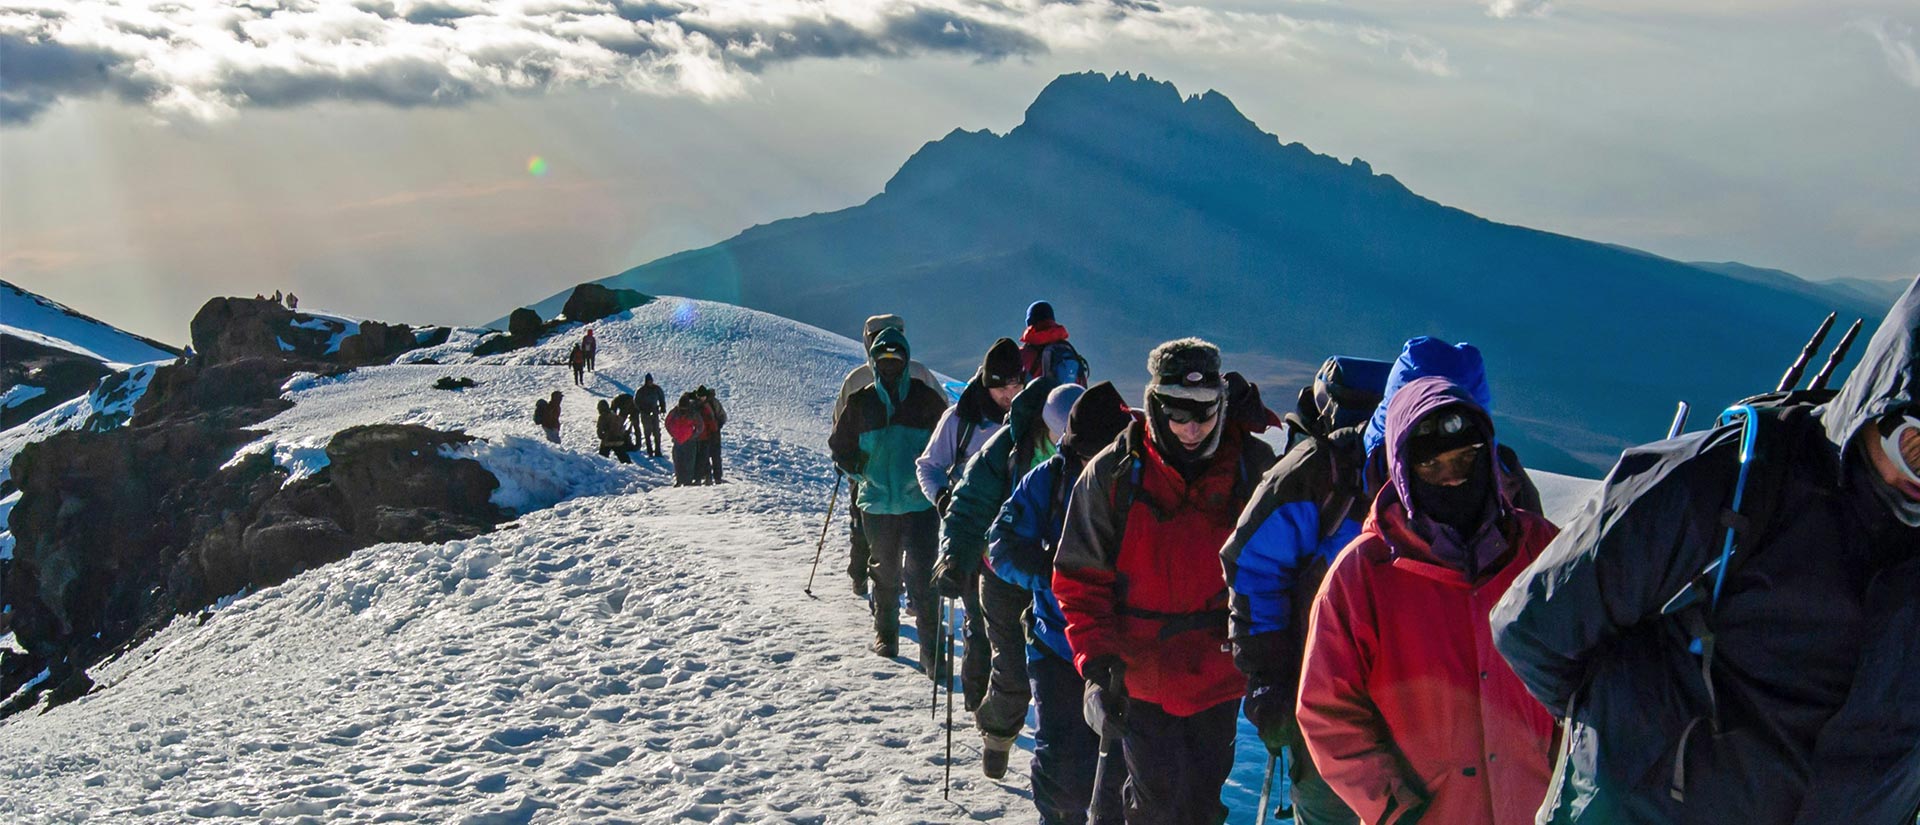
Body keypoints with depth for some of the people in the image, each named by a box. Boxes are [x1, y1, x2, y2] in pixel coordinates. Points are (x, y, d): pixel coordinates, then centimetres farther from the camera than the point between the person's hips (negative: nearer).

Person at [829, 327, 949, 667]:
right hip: (877, 503, 3)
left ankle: (931, 650, -5)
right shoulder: (860, 402, 5)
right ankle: (885, 633, 36)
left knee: (921, 576, -10)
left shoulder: (926, 399, 0)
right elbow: (839, 447, 14)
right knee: (885, 572, 17)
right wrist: (863, 470, -2)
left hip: (920, 502, -2)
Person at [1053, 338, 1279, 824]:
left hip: (1219, 674, 2)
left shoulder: (1253, 467, -3)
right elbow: (1080, 578, -3)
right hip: (1142, 673, -2)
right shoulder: (1113, 473, -7)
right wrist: (1097, 661, -12)